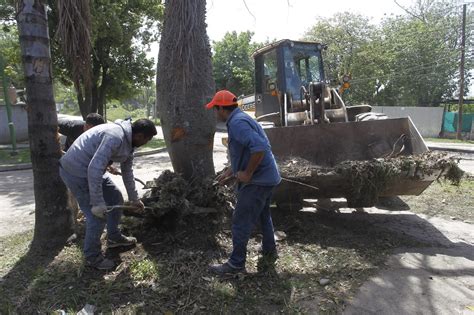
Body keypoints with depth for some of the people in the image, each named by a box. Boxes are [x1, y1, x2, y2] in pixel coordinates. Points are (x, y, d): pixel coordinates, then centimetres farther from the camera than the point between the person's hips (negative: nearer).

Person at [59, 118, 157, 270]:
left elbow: (127, 172, 17)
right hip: (76, 171, -10)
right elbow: (94, 168, -34)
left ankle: (114, 237, 35)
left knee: (116, 198, 16)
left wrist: (134, 198, 24)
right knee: (98, 215, -7)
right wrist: (97, 203, -30)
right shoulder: (115, 136, -28)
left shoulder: (128, 142, 5)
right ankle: (92, 257, 15)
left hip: (92, 170, 10)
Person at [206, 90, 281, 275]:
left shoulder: (237, 123, -20)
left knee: (241, 222, 0)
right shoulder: (240, 119, 13)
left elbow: (259, 147, -34)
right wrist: (230, 172, 18)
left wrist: (247, 173, -24)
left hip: (257, 180, -10)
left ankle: (236, 264, 12)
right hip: (266, 177, 10)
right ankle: (269, 249, 43)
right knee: (263, 215, 26)